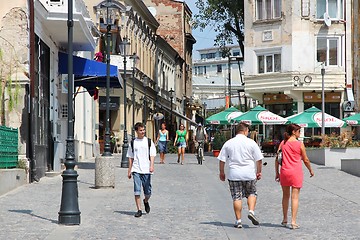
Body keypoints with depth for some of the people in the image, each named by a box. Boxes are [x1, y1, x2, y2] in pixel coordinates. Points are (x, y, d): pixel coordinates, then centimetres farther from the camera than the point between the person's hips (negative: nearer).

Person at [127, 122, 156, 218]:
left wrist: (151, 166, -15)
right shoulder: (133, 143, 8)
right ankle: (139, 210, -3)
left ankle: (146, 201, 36)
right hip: (136, 170, 0)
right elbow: (130, 157, 13)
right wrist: (129, 170, 9)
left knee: (148, 191, 5)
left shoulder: (149, 141, 5)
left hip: (146, 170, 0)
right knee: (137, 191, -8)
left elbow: (152, 155, 1)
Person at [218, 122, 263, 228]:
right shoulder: (251, 143, -2)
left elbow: (222, 160, 5)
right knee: (252, 194, 17)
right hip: (249, 174, -1)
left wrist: (222, 172, 16)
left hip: (234, 175, 1)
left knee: (237, 197, 4)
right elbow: (259, 159, 1)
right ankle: (251, 211, -4)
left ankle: (238, 221, 4)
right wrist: (259, 172, 13)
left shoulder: (228, 143, 3)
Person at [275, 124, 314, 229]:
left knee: (285, 196, 17)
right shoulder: (299, 144, -6)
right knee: (295, 197, -2)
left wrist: (277, 173, 11)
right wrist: (311, 170, 16)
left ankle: (285, 220, 25)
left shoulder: (283, 143, 4)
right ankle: (293, 221, -8)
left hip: (284, 172, 4)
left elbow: (277, 159, 3)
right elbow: (305, 160, 0)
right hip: (296, 172, -3)